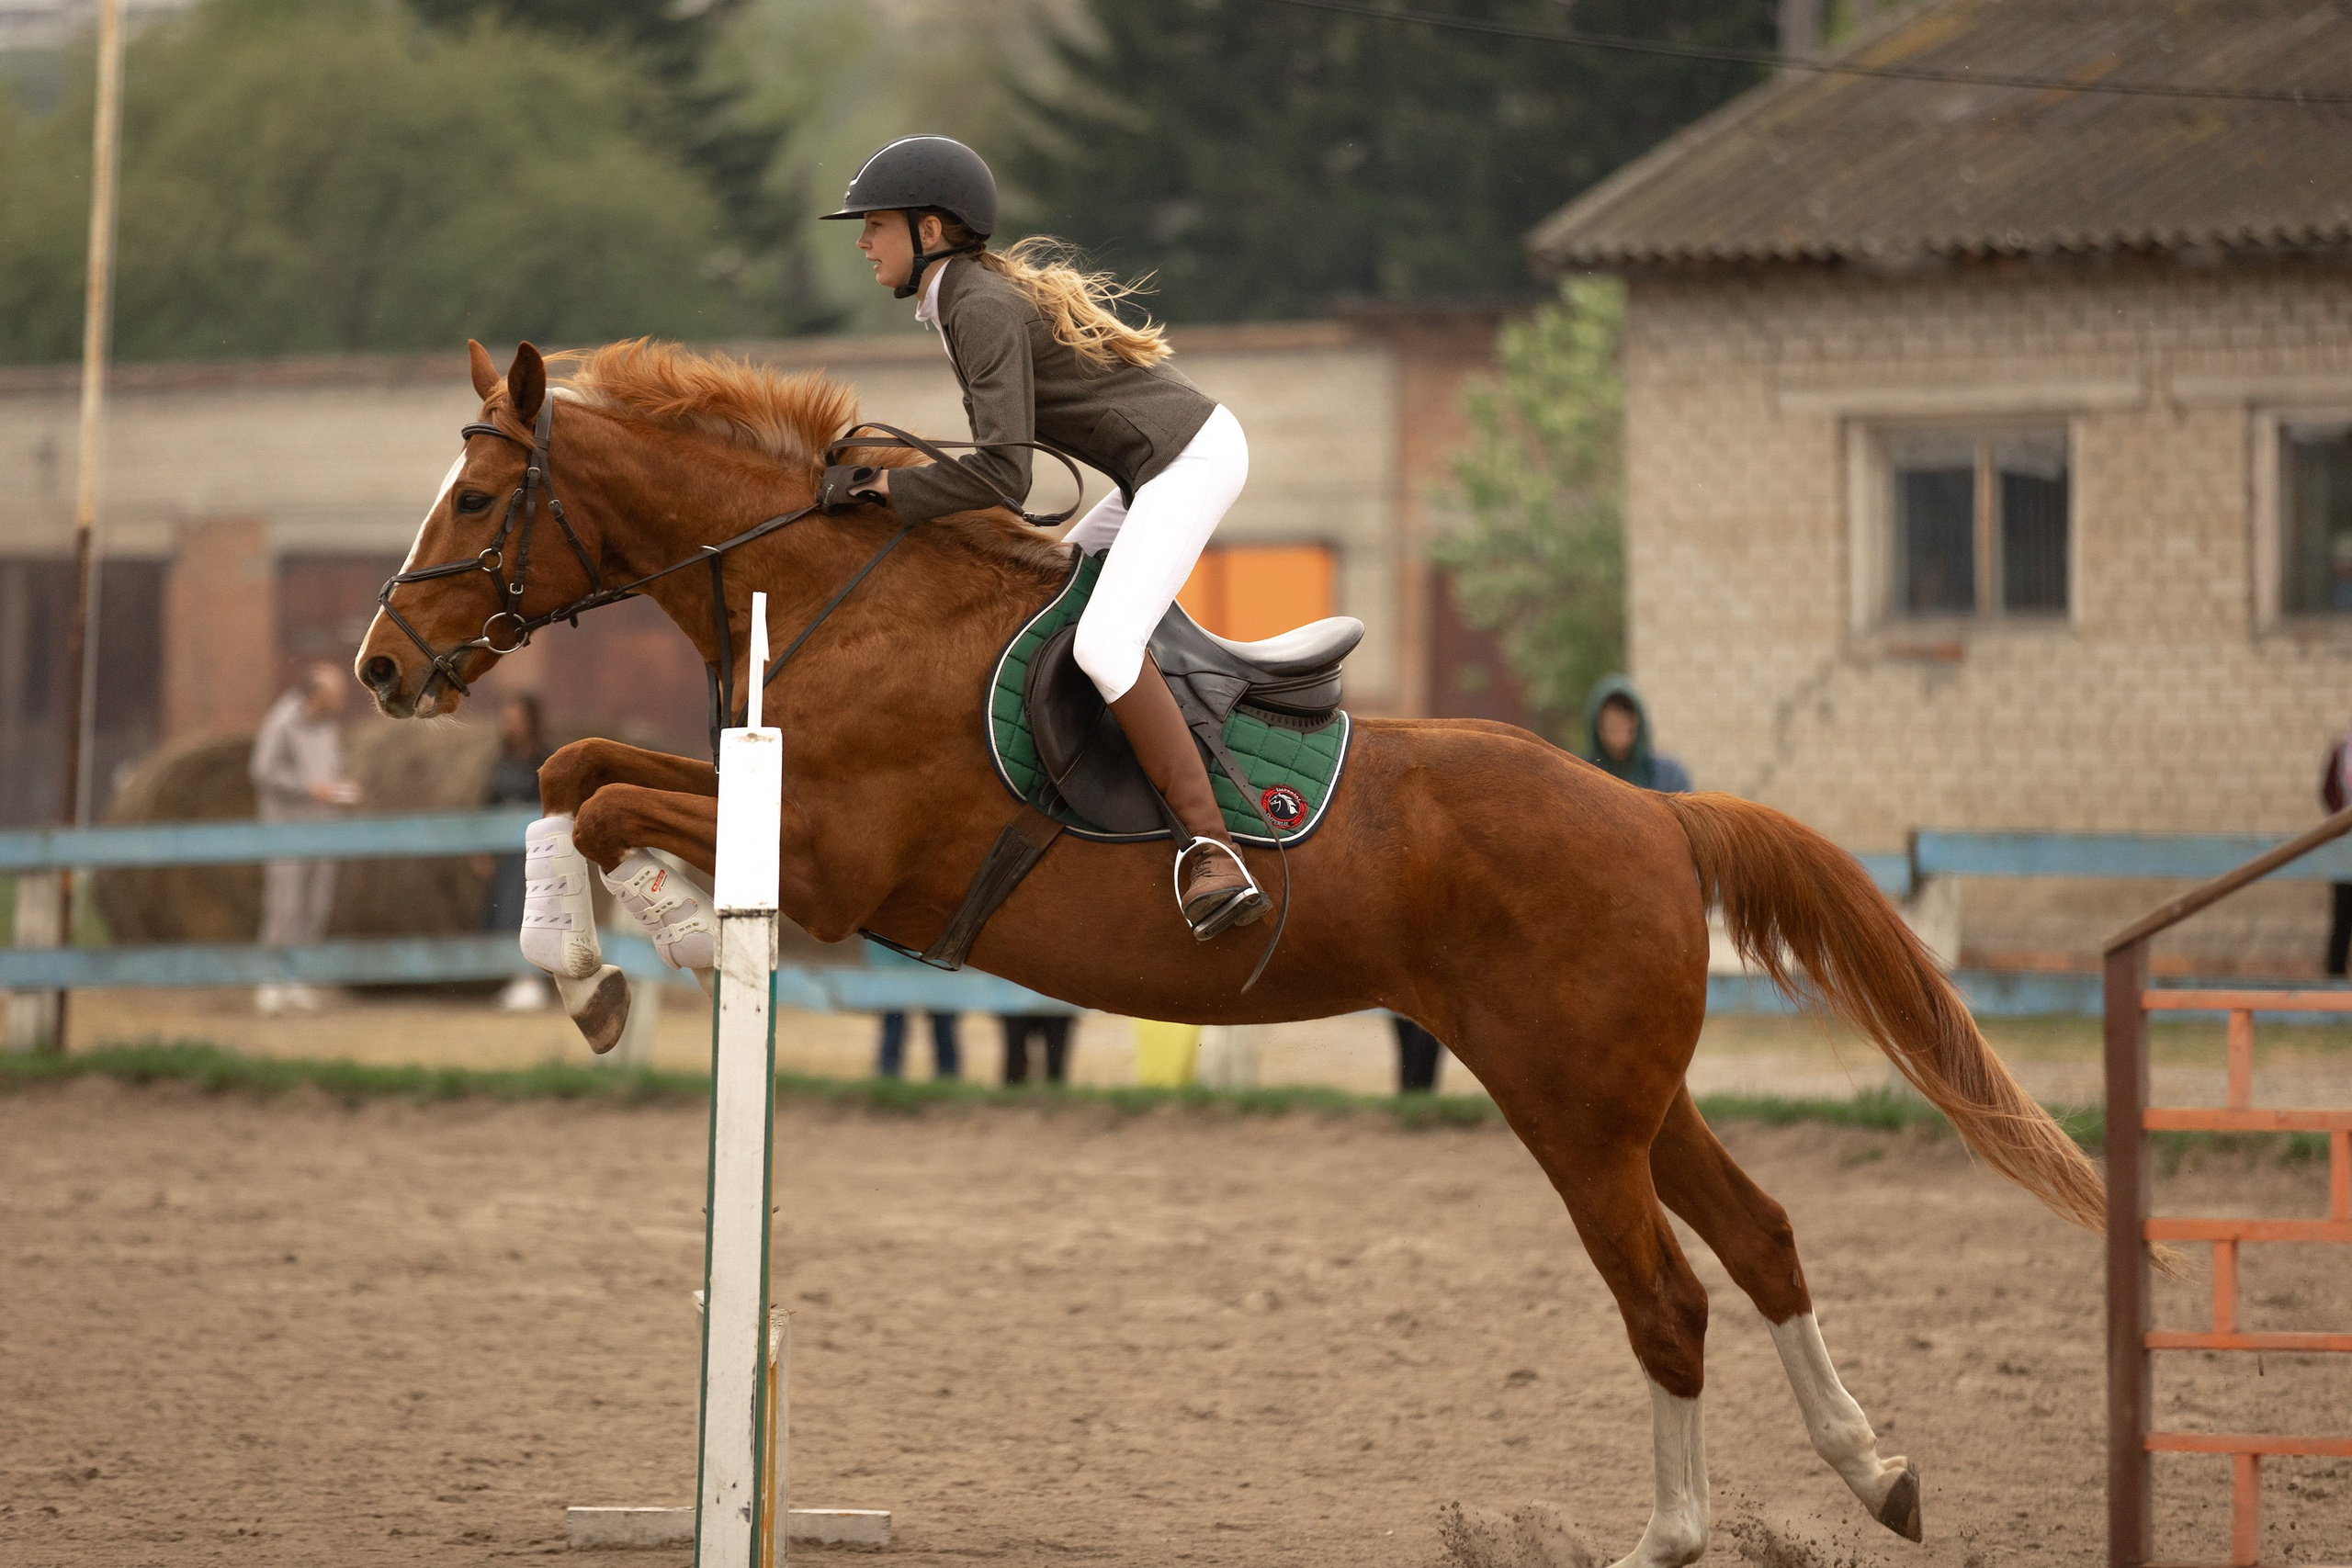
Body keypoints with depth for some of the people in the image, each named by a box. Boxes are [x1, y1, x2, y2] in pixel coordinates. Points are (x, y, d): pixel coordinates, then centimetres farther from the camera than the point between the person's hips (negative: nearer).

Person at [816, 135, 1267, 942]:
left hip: (1189, 461, -11)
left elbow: (1002, 475, -23)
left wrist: (882, 487, -18)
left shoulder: (982, 310, -16)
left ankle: (1210, 851, -29)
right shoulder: (979, 292, 15)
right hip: (1174, 461, 11)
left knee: (1103, 643, -26)